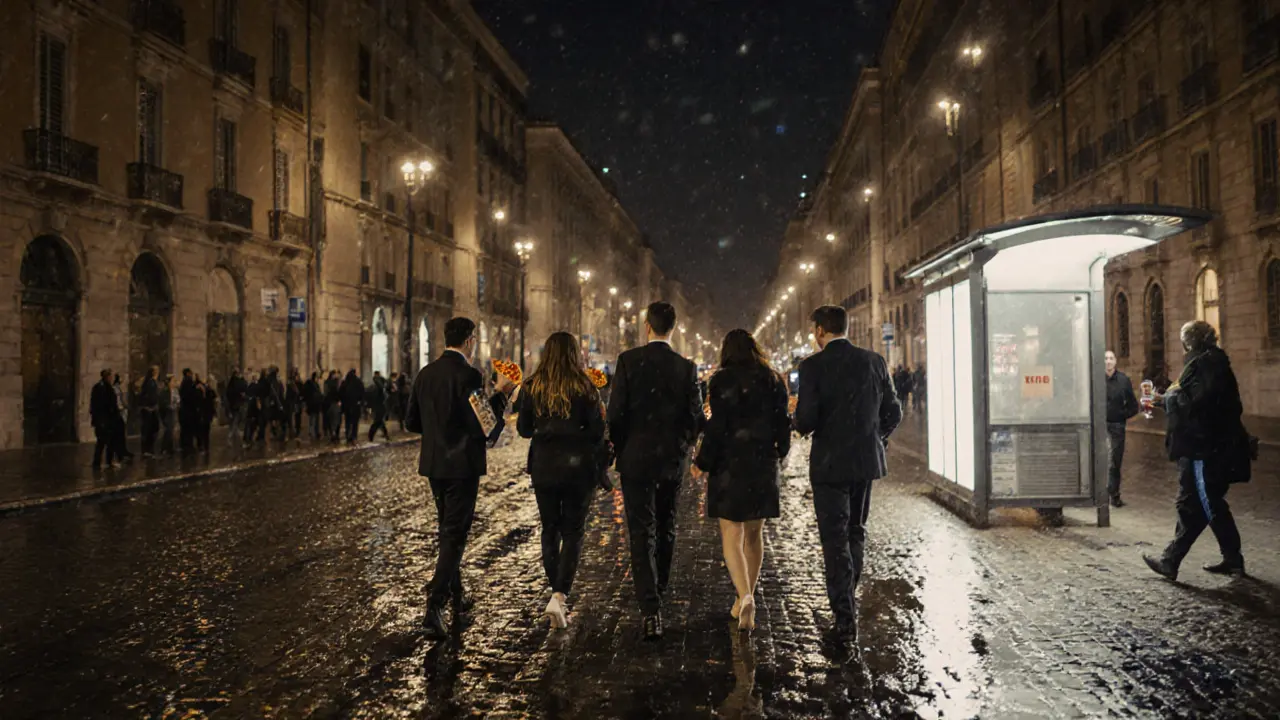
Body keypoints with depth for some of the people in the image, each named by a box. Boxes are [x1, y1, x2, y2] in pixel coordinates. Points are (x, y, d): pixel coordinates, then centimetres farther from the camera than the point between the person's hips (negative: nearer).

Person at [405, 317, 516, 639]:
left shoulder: (425, 374, 5)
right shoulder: (469, 375, -16)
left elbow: (411, 423, 10)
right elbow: (483, 427, -18)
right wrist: (500, 393, -7)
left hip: (433, 464, 7)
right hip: (462, 465, -7)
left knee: (447, 530, 20)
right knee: (455, 535, -1)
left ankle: (457, 598, 32)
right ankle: (435, 606, -7)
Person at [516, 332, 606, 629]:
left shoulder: (532, 386, -2)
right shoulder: (585, 388, -9)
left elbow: (524, 429, 5)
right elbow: (597, 431, -7)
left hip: (543, 465, 2)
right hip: (577, 465, -2)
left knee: (550, 530, 16)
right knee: (573, 532, 6)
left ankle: (557, 594, 22)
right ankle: (559, 595, -9)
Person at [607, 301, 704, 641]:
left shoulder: (629, 360, -9)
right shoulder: (686, 367, -3)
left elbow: (616, 411, -11)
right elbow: (696, 416, -3)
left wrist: (620, 447, 6)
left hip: (636, 458, -2)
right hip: (673, 459, 3)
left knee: (642, 531, -2)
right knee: (666, 527, 19)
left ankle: (651, 609, -12)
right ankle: (659, 590, 36)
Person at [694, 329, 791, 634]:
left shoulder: (723, 380, -9)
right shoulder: (773, 380, 5)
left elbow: (717, 426, -13)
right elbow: (782, 423, 9)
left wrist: (703, 463, -6)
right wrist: (779, 452, 24)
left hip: (730, 464, -4)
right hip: (763, 466, 5)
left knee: (732, 536, -1)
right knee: (754, 534, 15)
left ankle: (744, 596, -20)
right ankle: (746, 599, 25)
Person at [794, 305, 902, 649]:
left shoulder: (813, 366, -12)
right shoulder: (874, 361, 1)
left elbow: (806, 420, -16)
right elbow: (893, 413, 4)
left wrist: (801, 426, 6)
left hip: (830, 463, -4)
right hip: (867, 460, 5)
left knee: (834, 538, 2)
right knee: (856, 532, 19)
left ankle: (845, 618, -1)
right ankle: (846, 602, 31)